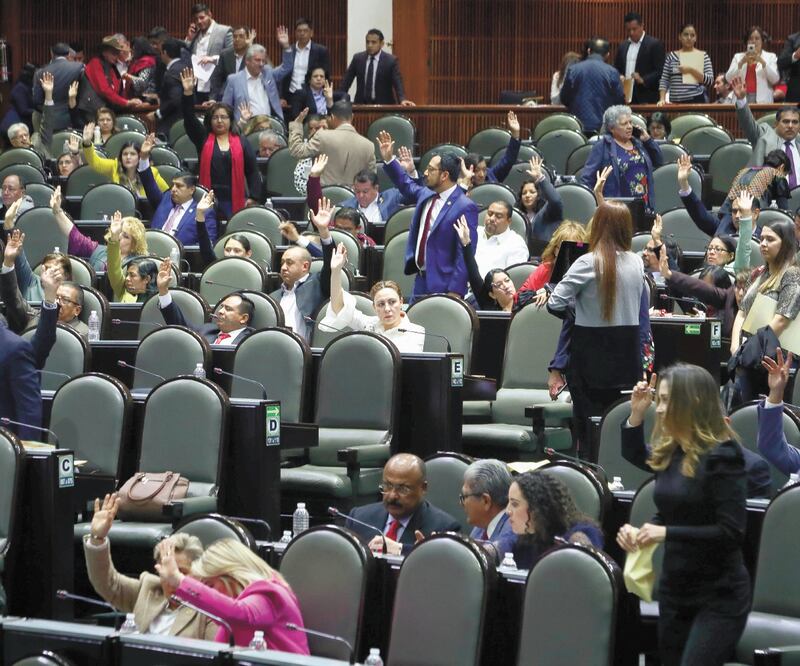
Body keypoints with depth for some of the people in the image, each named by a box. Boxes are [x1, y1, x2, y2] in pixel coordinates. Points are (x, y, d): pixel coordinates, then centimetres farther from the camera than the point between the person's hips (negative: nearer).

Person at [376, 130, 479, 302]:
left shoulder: (465, 207, -18)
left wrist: (455, 291, -22)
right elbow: (406, 185, 31)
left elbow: (465, 253, -20)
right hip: (421, 280, 8)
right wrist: (389, 159, 21)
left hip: (443, 285, -8)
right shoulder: (426, 195, 7)